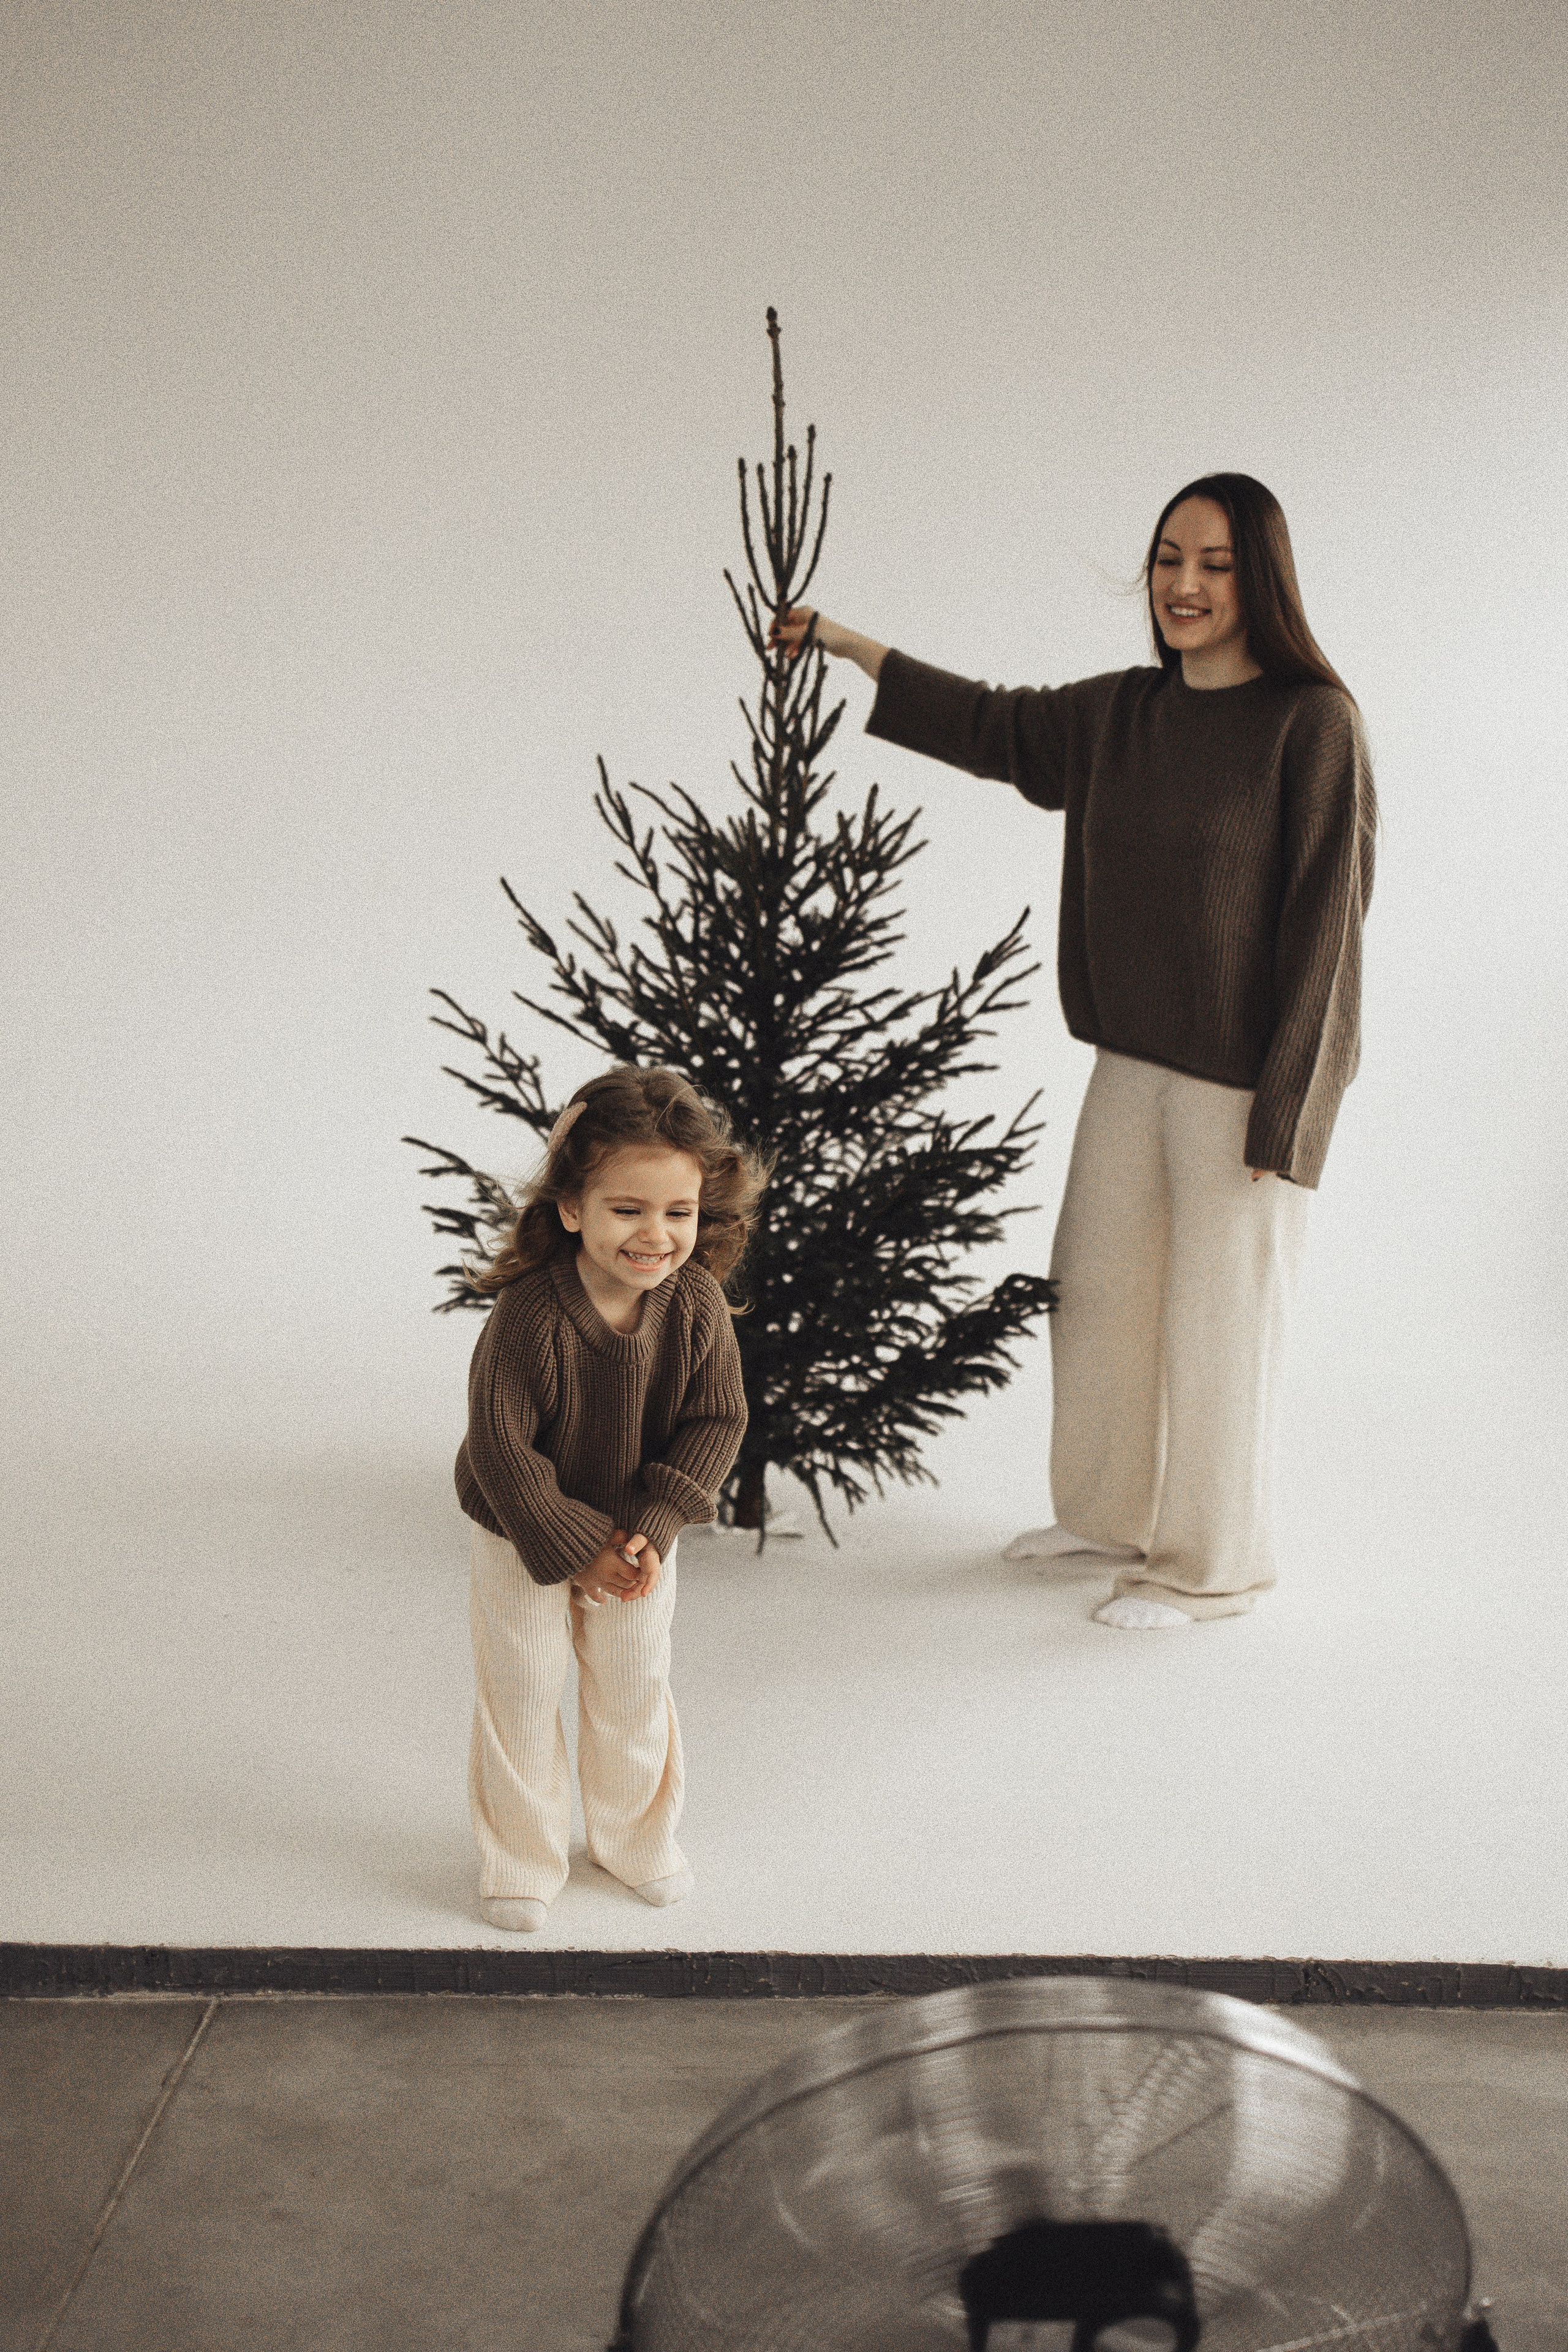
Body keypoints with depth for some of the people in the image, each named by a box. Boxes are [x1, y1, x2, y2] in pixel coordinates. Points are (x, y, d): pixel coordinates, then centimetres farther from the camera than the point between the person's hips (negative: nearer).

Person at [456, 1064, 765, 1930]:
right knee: (521, 1698, 11)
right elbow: (500, 1450, -26)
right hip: (523, 1540, -3)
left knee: (635, 1693, 19)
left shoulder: (697, 1305, -21)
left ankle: (637, 1838, 42)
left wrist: (649, 1530, -20)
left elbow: (717, 1422, -12)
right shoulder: (528, 1316, -32)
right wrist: (577, 1550, -23)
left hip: (638, 1538, 3)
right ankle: (520, 1859, 32)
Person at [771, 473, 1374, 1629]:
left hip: (1244, 1073, -7)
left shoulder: (1309, 722, -15)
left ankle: (1214, 1564, 22)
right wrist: (848, 643, 22)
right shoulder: (1120, 714, 6)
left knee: (1220, 1315, 4)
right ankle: (1112, 1514, 37)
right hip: (1134, 1056, 8)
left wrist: (1283, 1109, -17)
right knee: (1100, 1287, 17)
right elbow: (991, 725, 22)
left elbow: (1323, 914, -16)